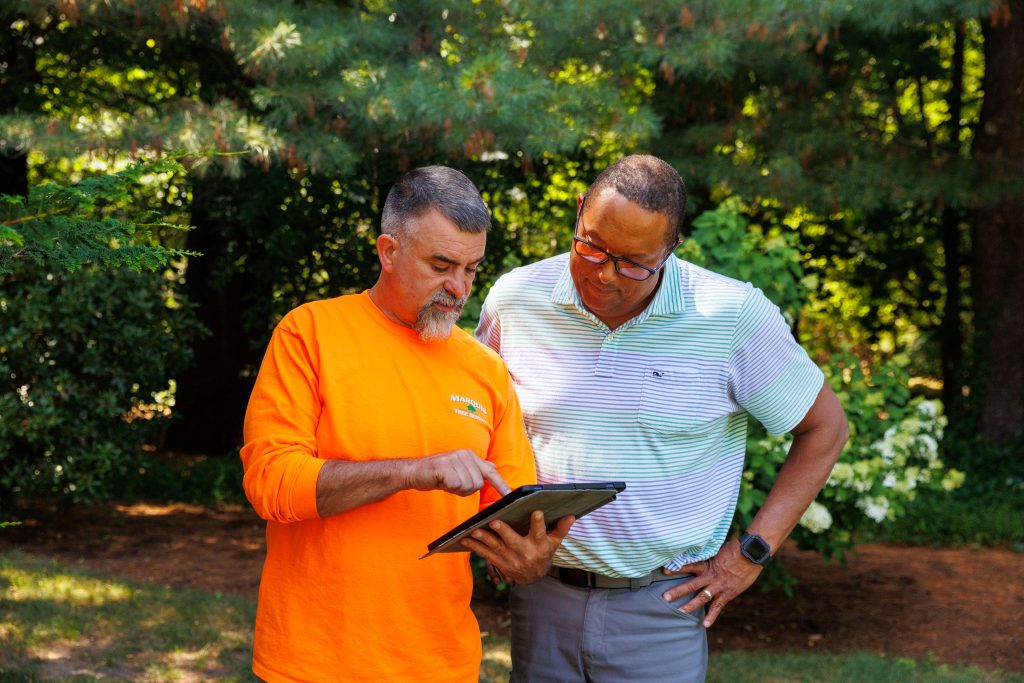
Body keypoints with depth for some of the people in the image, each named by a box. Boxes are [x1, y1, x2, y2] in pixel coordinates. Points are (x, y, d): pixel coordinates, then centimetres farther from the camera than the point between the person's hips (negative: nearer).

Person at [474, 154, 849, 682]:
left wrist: (751, 552, -5)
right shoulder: (516, 298, -3)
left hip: (662, 604, -2)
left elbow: (823, 427, -1)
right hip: (543, 594, 3)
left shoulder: (733, 316, -11)